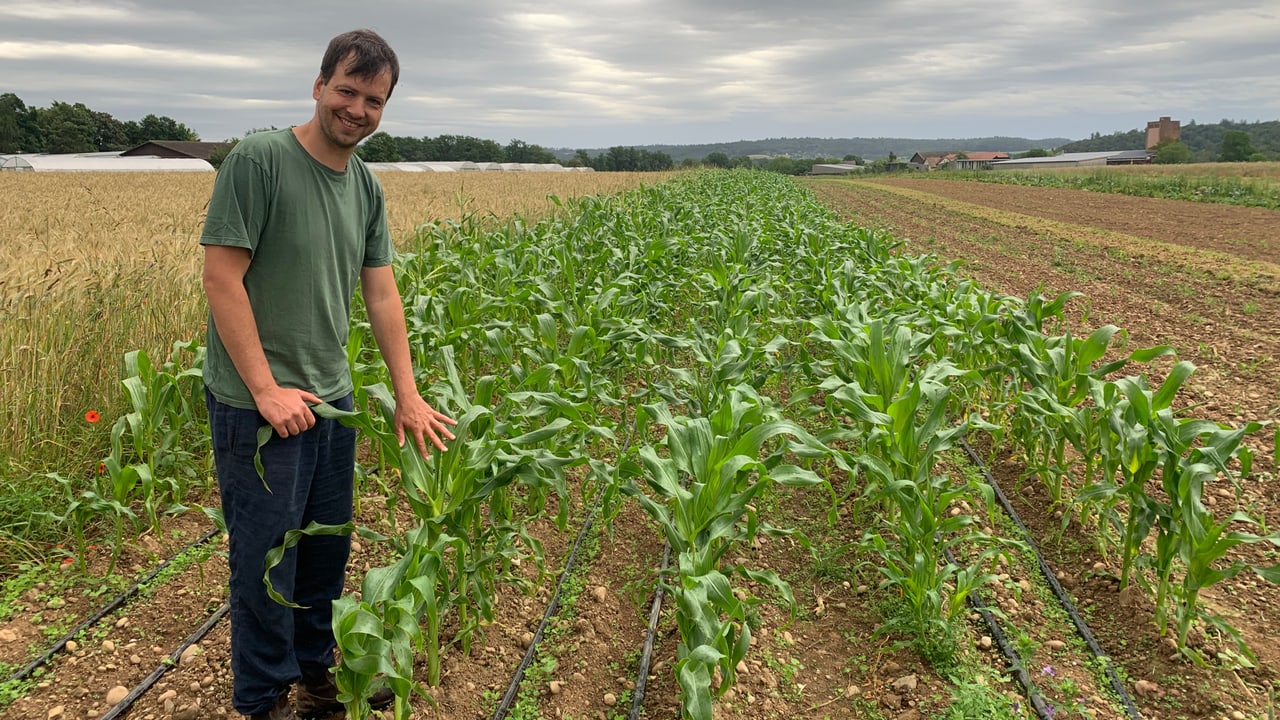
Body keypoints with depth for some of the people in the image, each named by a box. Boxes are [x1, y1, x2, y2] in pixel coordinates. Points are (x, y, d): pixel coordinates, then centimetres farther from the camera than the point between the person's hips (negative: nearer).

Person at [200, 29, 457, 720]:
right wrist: (267, 389, -19)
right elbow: (221, 279, -16)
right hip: (258, 404, -7)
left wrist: (408, 395, 5)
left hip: (332, 400, 7)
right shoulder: (258, 160, -13)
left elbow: (381, 293, 8)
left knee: (327, 550, 18)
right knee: (267, 558, 6)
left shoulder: (365, 185, 7)